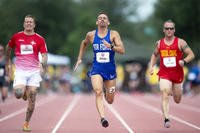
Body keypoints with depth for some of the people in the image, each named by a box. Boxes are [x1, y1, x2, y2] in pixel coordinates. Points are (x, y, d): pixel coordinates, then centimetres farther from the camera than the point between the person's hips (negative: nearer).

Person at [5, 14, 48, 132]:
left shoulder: (39, 39, 0)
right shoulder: (17, 37, 3)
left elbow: (44, 55, -4)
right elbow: (9, 48, 21)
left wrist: (43, 65, -24)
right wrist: (8, 62, 23)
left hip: (34, 71, 0)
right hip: (20, 70, 0)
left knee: (32, 101, -2)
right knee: (18, 94, -21)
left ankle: (27, 123, 12)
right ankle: (24, 92, 17)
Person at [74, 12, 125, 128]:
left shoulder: (114, 34, -4)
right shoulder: (91, 35, 3)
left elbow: (122, 50, -13)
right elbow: (84, 43, 25)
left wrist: (111, 46, -29)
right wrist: (80, 59, 24)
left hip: (110, 70, 0)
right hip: (96, 69, 0)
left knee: (110, 100, 11)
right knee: (98, 92, -27)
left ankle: (108, 92, 48)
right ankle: (103, 118, -36)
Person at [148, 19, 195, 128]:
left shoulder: (180, 42, -5)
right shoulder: (159, 43, 4)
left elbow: (191, 55, -6)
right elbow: (155, 55, 23)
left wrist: (184, 61, -26)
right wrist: (151, 66, 8)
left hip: (177, 74, 0)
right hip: (164, 74, 0)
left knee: (177, 101, 15)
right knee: (165, 96, -21)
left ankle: (173, 91, 50)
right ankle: (166, 119, -26)